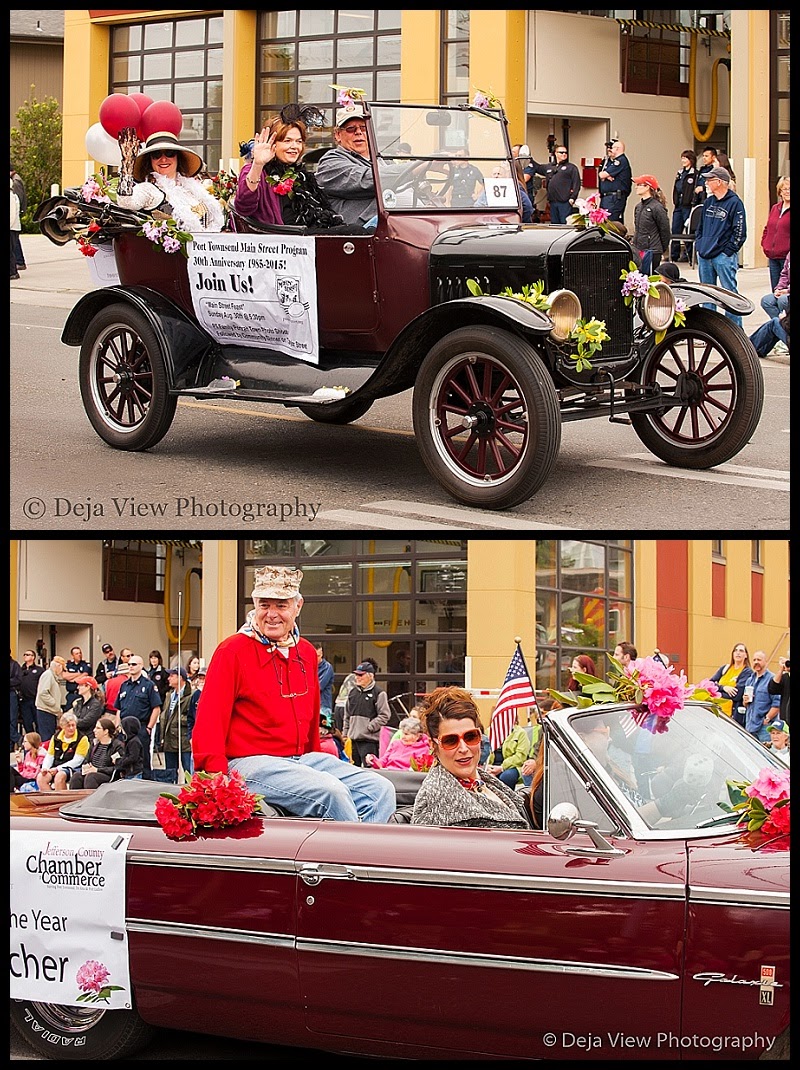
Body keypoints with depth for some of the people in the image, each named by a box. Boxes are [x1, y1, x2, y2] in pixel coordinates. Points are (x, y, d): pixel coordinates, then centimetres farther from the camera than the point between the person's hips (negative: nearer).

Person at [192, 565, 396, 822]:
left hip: (303, 760, 7)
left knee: (381, 790, -9)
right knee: (332, 791, -30)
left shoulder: (306, 653, 15)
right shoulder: (233, 651, -5)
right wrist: (218, 786, -20)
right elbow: (209, 723, -10)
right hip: (251, 762, -7)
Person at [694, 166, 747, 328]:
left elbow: (739, 231, -9)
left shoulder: (734, 202, -7)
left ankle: (735, 327, -4)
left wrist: (729, 250, -12)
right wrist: (698, 244, 14)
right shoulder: (708, 202, 15)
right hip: (704, 255, 7)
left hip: (724, 256, -7)